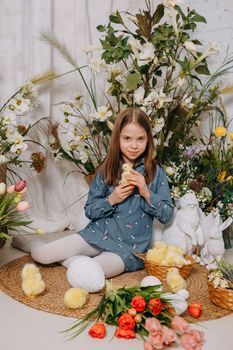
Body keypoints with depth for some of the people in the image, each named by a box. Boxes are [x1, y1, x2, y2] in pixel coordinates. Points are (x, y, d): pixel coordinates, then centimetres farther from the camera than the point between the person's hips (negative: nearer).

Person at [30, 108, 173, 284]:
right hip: (99, 234, 3)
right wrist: (111, 200, -15)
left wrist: (146, 193, -18)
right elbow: (90, 211, 3)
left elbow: (167, 215, -4)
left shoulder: (156, 172, -4)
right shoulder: (107, 170, 1)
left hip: (130, 247, -3)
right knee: (40, 254, -8)